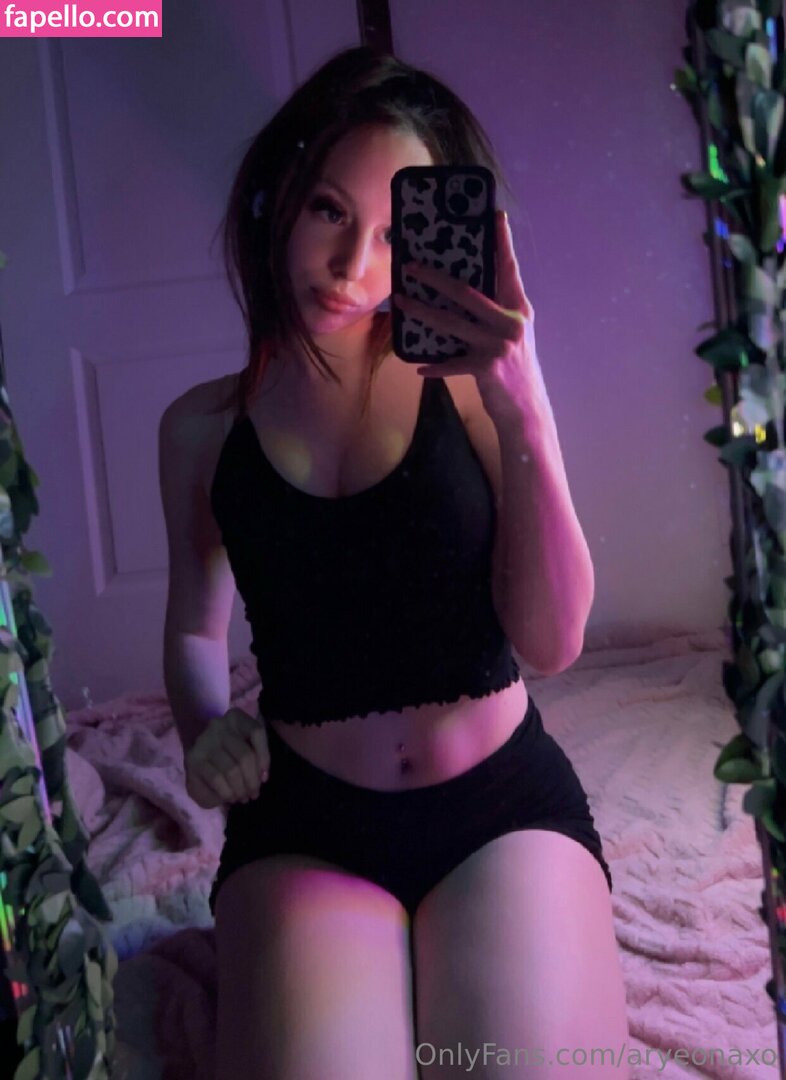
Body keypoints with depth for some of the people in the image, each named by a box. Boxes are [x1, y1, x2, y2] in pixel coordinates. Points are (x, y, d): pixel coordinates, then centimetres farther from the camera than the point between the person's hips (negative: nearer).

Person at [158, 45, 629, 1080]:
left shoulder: (470, 381, -2)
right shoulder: (204, 425, 4)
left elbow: (552, 642, -11)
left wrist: (525, 415, -23)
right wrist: (205, 726, -3)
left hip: (504, 804, 0)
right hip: (305, 827, 1)